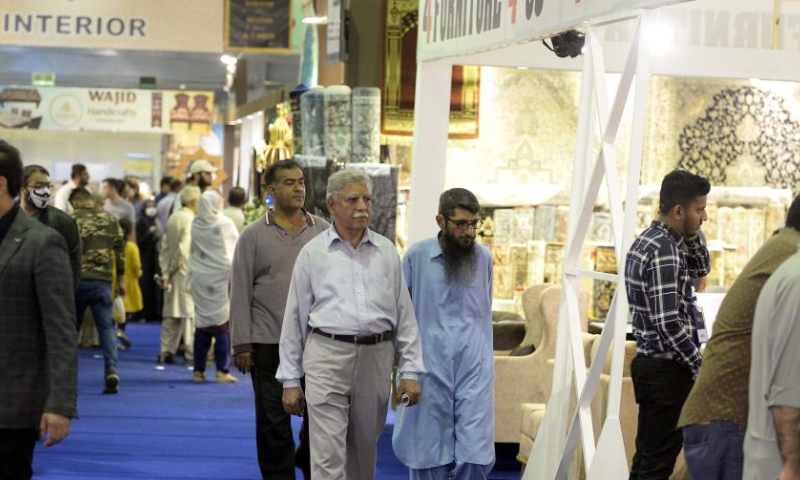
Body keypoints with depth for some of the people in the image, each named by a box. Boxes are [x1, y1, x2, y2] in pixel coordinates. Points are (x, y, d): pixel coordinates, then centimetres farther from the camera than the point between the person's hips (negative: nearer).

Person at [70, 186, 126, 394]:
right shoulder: (110, 219, 7)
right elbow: (120, 250, 7)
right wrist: (120, 280, 14)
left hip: (76, 280, -1)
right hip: (102, 281, 1)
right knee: (106, 326, 1)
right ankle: (111, 370, -16)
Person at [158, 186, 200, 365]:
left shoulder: (172, 218, 10)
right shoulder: (190, 220, -13)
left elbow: (165, 246, 10)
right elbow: (184, 248, -20)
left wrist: (166, 272, 10)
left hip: (173, 274, 8)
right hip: (187, 272, -8)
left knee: (171, 313, 12)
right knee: (190, 312, -3)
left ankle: (166, 352, 14)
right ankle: (191, 353, -1)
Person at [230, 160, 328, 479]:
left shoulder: (323, 232, 7)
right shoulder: (254, 236, 2)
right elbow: (240, 293, 1)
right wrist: (241, 344, -5)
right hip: (268, 344, -1)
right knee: (274, 422, 4)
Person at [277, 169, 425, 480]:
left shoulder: (386, 251, 9)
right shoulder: (312, 253, 3)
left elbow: (404, 314, 11)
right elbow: (294, 318, 6)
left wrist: (410, 371, 5)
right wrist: (290, 380, 4)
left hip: (376, 358, 3)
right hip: (327, 356, -3)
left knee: (364, 453, 15)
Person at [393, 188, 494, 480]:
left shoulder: (483, 258, 6)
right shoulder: (416, 256, -3)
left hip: (475, 369, 2)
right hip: (430, 368, -1)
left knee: (475, 456, -5)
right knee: (428, 454, 8)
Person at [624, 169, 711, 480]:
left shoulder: (647, 242, 11)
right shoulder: (665, 251, -19)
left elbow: (700, 269, 25)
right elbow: (670, 323, -24)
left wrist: (691, 236, 8)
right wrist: (701, 367, -15)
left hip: (649, 362, 10)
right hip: (668, 369, -10)